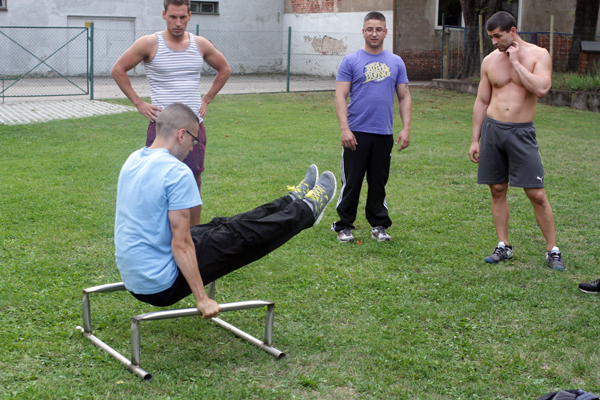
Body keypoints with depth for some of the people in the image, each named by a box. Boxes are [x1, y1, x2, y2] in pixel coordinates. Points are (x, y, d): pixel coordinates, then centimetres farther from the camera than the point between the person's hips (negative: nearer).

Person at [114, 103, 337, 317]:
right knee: (242, 237, 7)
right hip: (163, 287, -9)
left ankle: (294, 201, 39)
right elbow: (181, 244, -25)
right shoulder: (177, 172, -24)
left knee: (221, 227, 21)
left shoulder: (133, 161, 5)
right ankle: (308, 210, 30)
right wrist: (202, 299, -18)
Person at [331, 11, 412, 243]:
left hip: (384, 134, 3)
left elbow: (404, 97, 12)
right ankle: (344, 226, 12)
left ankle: (379, 226, 19)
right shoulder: (351, 61, 1)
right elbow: (340, 97, -4)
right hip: (356, 133, -3)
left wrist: (406, 128, 1)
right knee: (351, 182, 0)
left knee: (379, 182, 9)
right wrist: (344, 129, -14)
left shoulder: (396, 63, 11)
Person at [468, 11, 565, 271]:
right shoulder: (490, 61, 7)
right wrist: (475, 139, 10)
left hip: (522, 132, -3)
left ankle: (553, 251, 7)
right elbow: (481, 102, 12)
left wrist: (515, 62, -15)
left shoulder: (538, 55, -3)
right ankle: (503, 246, 19)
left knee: (537, 195, -5)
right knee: (497, 190, 7)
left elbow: (541, 89, -20)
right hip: (492, 129, 3)